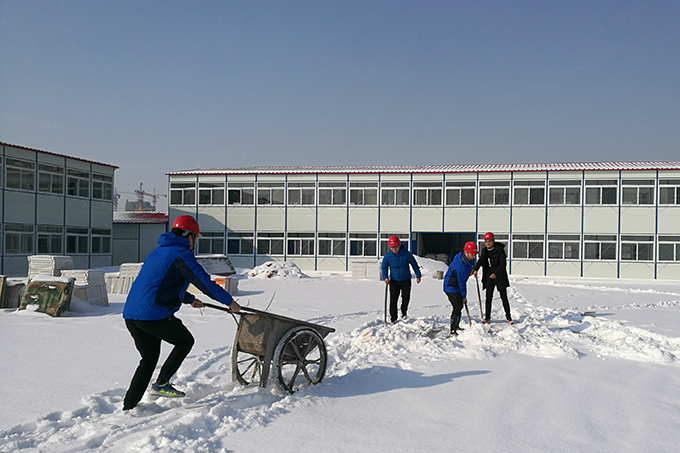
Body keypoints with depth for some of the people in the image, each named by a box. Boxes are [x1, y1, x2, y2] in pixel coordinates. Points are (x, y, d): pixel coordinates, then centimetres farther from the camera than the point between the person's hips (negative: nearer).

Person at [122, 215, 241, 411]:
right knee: (185, 341, 12)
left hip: (131, 314, 9)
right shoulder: (181, 253, -6)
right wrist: (229, 301, -2)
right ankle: (162, 383, 8)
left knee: (149, 358, 17)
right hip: (154, 314, -9)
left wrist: (190, 299, 43)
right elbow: (204, 281, -11)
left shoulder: (158, 251, 23)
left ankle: (128, 406, 16)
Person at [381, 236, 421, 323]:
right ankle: (393, 318, 8)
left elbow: (414, 264, 0)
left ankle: (404, 312, 30)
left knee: (406, 298, 1)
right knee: (393, 300, -4)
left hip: (406, 280, 0)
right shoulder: (387, 256, -9)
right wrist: (385, 277, -13)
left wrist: (418, 276, 7)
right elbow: (384, 267, 3)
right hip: (394, 281, 1)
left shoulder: (406, 253, -13)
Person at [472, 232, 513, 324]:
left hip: (500, 276, -4)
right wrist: (475, 269, 0)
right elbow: (480, 261, 16)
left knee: (504, 298, 2)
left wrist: (496, 273, -27)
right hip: (489, 277, 4)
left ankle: (508, 317, 14)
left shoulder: (499, 250, -12)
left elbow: (503, 264, -16)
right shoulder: (484, 251, 4)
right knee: (488, 297, 4)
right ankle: (487, 317, 12)